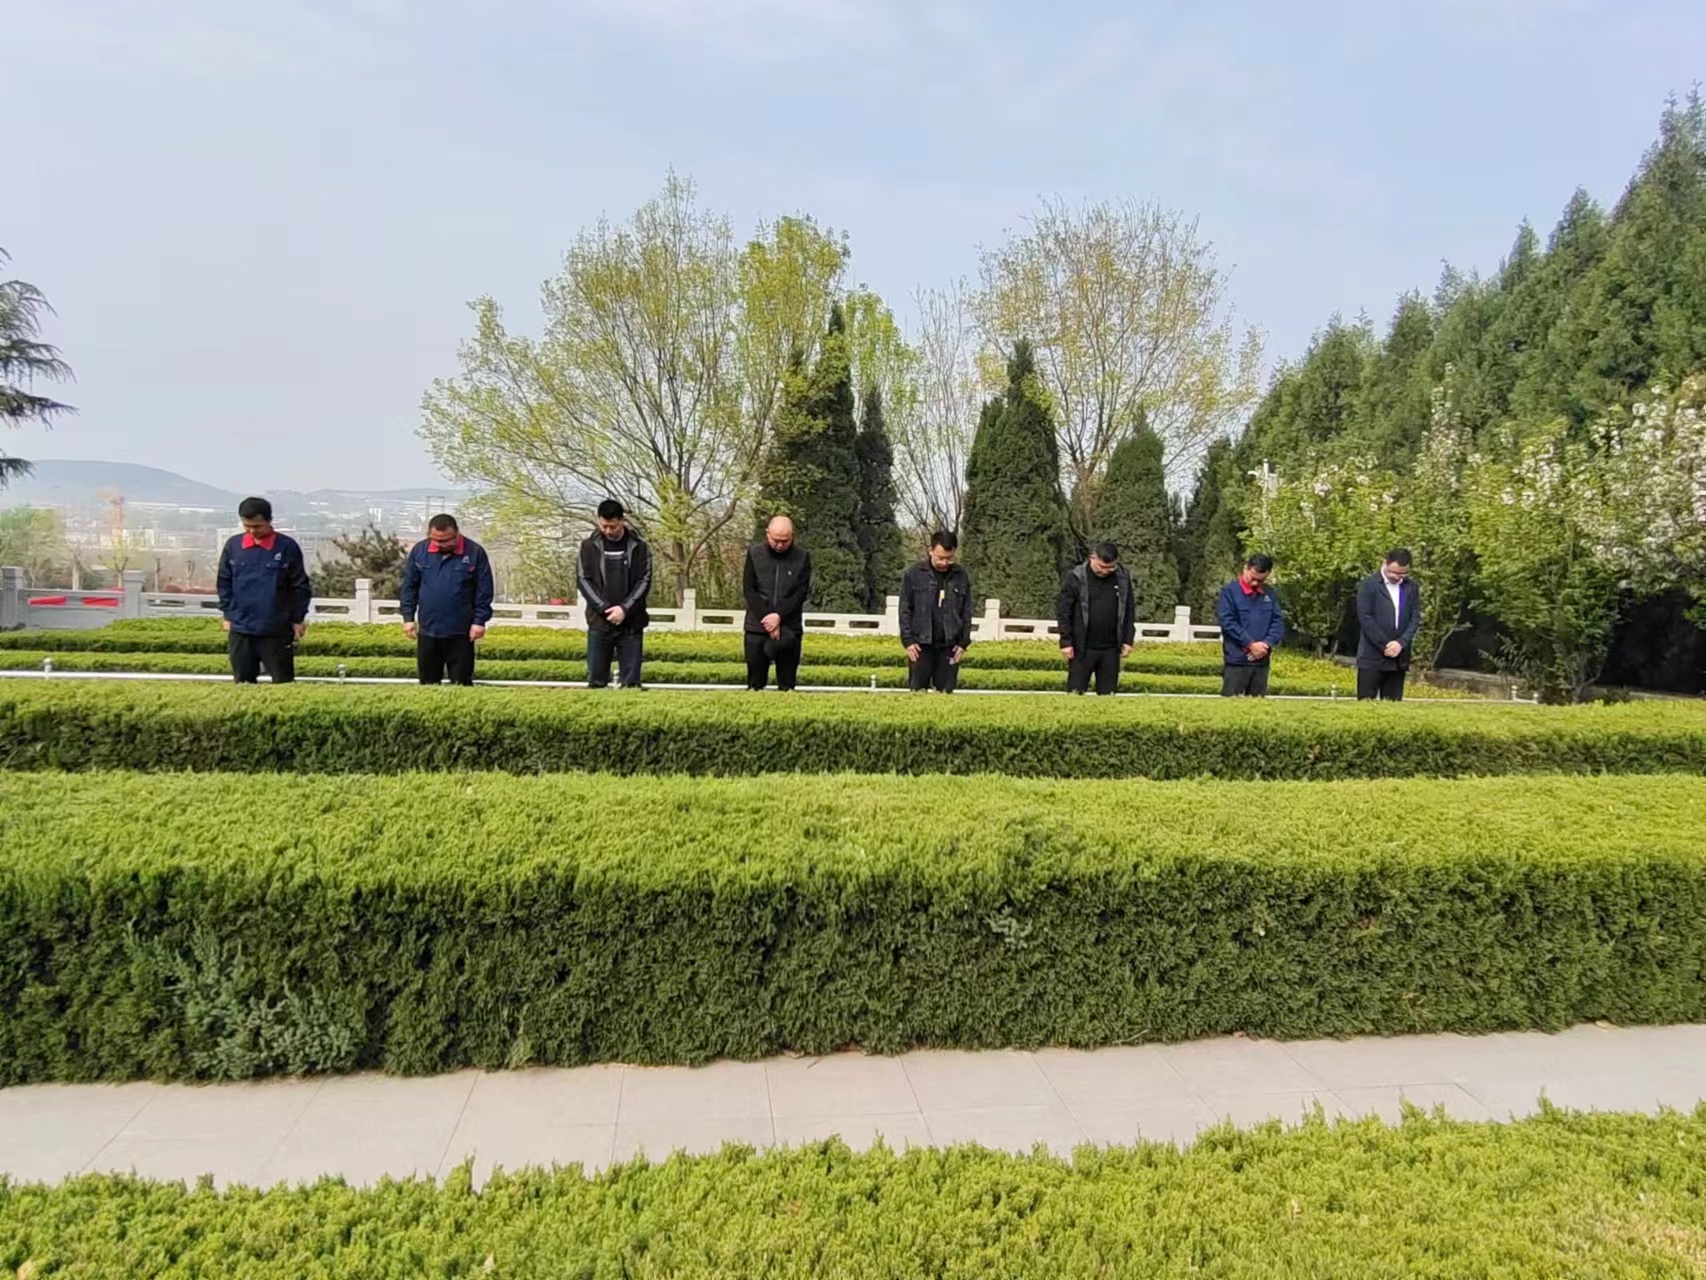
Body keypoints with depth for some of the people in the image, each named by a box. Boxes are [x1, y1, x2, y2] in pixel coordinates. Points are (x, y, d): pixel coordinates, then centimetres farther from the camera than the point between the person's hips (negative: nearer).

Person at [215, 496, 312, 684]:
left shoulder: (287, 546, -6)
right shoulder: (233, 545, 3)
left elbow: (300, 585, -1)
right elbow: (224, 582, 12)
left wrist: (298, 619, -1)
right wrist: (228, 615, 8)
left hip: (277, 629, -3)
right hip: (240, 629, 3)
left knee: (283, 683, 3)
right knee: (243, 682, 10)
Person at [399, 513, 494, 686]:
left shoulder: (475, 552, -6)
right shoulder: (419, 550, 1)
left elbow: (484, 591, -3)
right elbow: (409, 586, 8)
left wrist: (480, 621, -8)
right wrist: (408, 617, 3)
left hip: (460, 632, -2)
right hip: (427, 631, 3)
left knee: (461, 683, 4)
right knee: (428, 683, 11)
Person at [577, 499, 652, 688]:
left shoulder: (639, 546, 1)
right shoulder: (589, 545, 2)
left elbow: (644, 581, -2)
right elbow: (583, 579, -1)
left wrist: (624, 609, -14)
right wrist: (604, 608, -13)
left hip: (631, 623, 0)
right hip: (599, 622, 1)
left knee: (631, 681, 1)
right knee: (596, 679, 2)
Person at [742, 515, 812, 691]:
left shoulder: (802, 557, -1)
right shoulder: (754, 553, 1)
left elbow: (801, 592, -5)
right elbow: (748, 589, -2)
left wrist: (779, 616, -17)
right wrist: (766, 619, -12)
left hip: (790, 629, 0)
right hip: (757, 627, 1)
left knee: (787, 683, 2)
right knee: (755, 682, 5)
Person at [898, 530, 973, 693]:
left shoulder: (962, 577, 3)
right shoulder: (914, 574, -3)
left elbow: (967, 612, 9)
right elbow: (905, 610, 0)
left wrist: (964, 642, 4)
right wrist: (908, 640, -7)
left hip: (949, 645, 2)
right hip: (921, 644, -2)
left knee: (945, 692, 4)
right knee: (918, 692, 2)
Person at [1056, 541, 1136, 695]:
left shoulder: (1123, 577, 3)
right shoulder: (1076, 577, -8)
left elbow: (1130, 609, 11)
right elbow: (1063, 611, -5)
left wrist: (1128, 640, 7)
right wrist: (1065, 642, -8)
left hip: (1111, 649, 3)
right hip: (1083, 648, -3)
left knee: (1107, 694, 7)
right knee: (1075, 692, 0)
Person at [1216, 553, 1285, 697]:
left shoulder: (1269, 594, 11)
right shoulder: (1229, 591, -5)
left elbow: (1278, 621, 7)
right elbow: (1227, 622, -12)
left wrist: (1267, 644, -10)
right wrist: (1251, 644, -16)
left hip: (1261, 661, 5)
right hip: (1236, 660, -5)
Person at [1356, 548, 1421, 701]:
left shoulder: (1412, 588, 10)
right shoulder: (1369, 584, -5)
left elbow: (1415, 618, 6)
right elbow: (1365, 618, -10)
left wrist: (1401, 643, -10)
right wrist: (1385, 645, -12)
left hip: (1399, 657, 4)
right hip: (1372, 656, -4)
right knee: (1366, 704, -3)